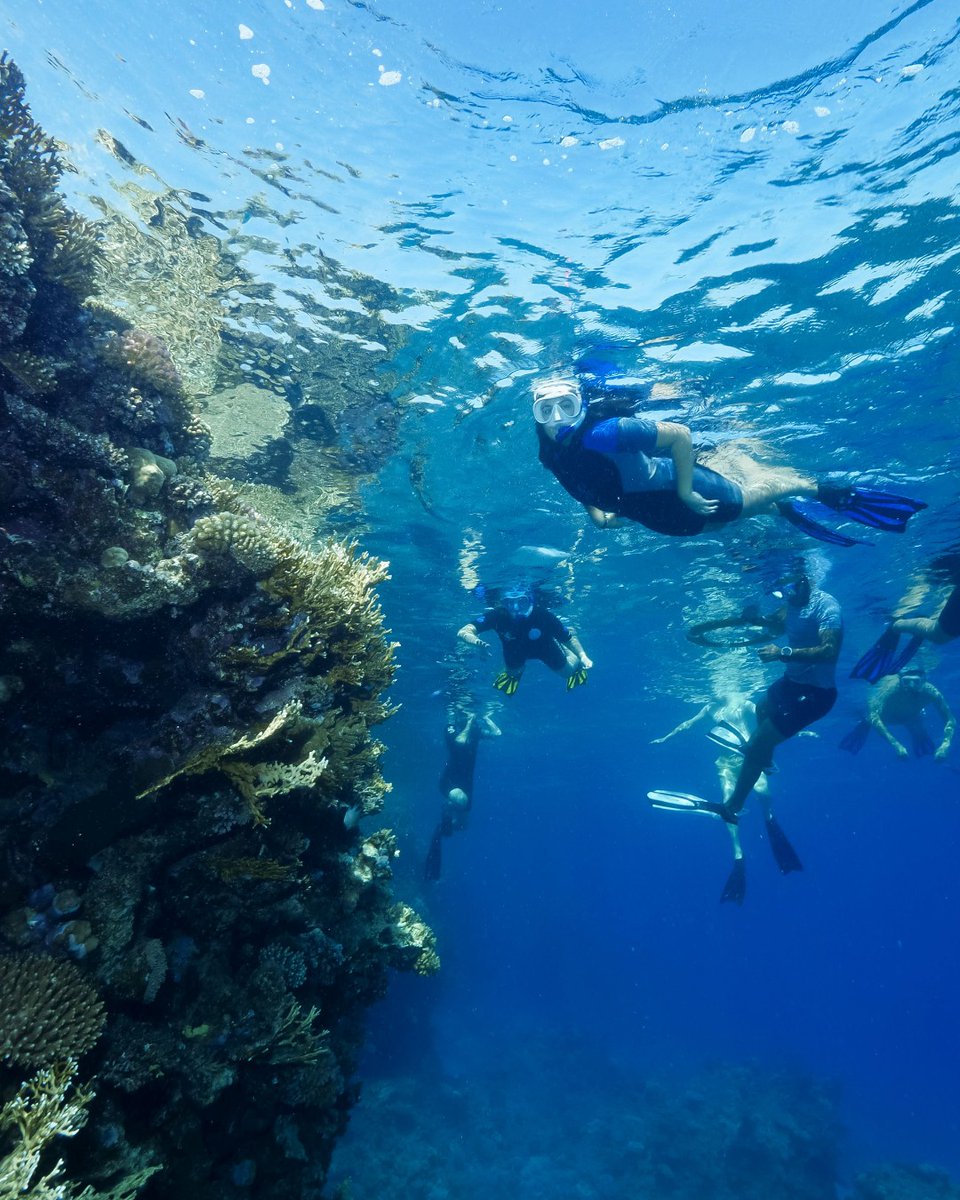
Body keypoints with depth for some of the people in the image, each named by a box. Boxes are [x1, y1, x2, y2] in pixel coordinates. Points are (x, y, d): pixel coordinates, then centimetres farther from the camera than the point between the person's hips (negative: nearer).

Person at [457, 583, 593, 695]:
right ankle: (515, 672, 50)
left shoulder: (542, 614, -42)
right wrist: (477, 642, -67)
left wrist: (583, 656, -43)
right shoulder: (497, 614, -41)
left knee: (568, 671, 10)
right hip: (515, 649, 1)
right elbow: (463, 632, -47)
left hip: (543, 645, 0)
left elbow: (570, 637, -28)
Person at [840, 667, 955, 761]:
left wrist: (945, 744, -48)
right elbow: (874, 717, -49)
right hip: (886, 713, -1)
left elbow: (950, 720, -32)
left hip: (911, 717, 1)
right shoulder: (891, 688, -43)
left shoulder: (930, 692, -37)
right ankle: (865, 724, 21)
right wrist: (896, 744, -58)